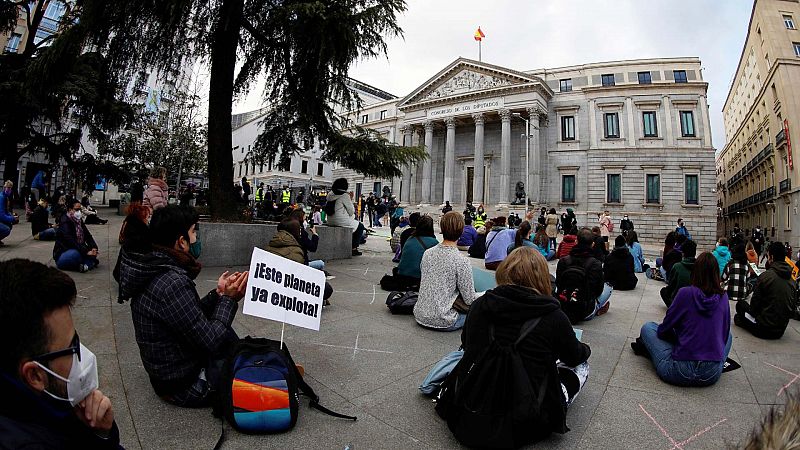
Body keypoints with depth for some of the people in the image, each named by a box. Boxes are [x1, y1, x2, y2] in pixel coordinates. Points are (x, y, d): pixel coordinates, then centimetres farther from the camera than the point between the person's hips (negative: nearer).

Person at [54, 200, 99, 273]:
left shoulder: (79, 221, 9)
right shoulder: (65, 222, -15)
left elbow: (88, 235, 3)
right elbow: (71, 241, -26)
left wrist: (94, 248, -15)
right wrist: (86, 252, -33)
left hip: (77, 250, 9)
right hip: (62, 254, -8)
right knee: (76, 254, -37)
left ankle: (86, 265, -31)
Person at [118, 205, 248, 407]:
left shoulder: (153, 269, -2)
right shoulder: (173, 283, -32)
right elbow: (210, 342, -26)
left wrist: (218, 294, -1)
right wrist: (228, 298, -15)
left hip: (166, 369, 9)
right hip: (184, 385, -8)